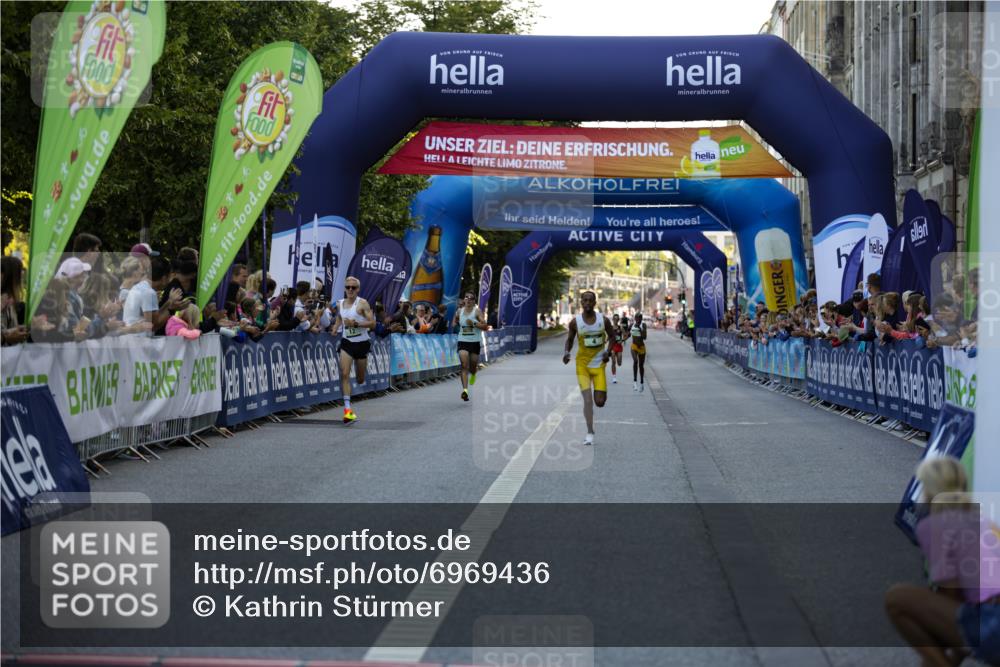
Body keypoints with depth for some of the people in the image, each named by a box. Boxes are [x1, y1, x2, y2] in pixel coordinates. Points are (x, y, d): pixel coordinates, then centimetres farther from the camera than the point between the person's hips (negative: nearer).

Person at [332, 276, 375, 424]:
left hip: (362, 343, -2)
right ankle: (347, 408, -20)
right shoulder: (340, 304, 4)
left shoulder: (362, 303, -11)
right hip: (347, 342, 2)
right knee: (344, 374, -17)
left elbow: (372, 323, -17)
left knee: (360, 380, 12)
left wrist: (356, 324, -28)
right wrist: (334, 329, 7)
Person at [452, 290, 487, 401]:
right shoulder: (459, 311, 4)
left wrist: (474, 323, -24)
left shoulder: (477, 311, -7)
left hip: (475, 342, -1)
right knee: (464, 365, -15)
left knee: (473, 366, 11)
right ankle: (465, 390, -23)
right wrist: (454, 324, 5)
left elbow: (485, 326, -13)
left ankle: (473, 374, 51)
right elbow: (455, 320, 25)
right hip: (463, 341, 1)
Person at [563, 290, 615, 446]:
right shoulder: (575, 322, -6)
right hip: (582, 364, -1)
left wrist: (608, 351, -7)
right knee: (587, 399, -12)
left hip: (599, 364, 1)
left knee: (600, 402, -3)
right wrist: (567, 352, -10)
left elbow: (612, 336, 10)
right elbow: (570, 339, 9)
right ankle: (590, 433, -4)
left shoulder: (604, 320, -5)